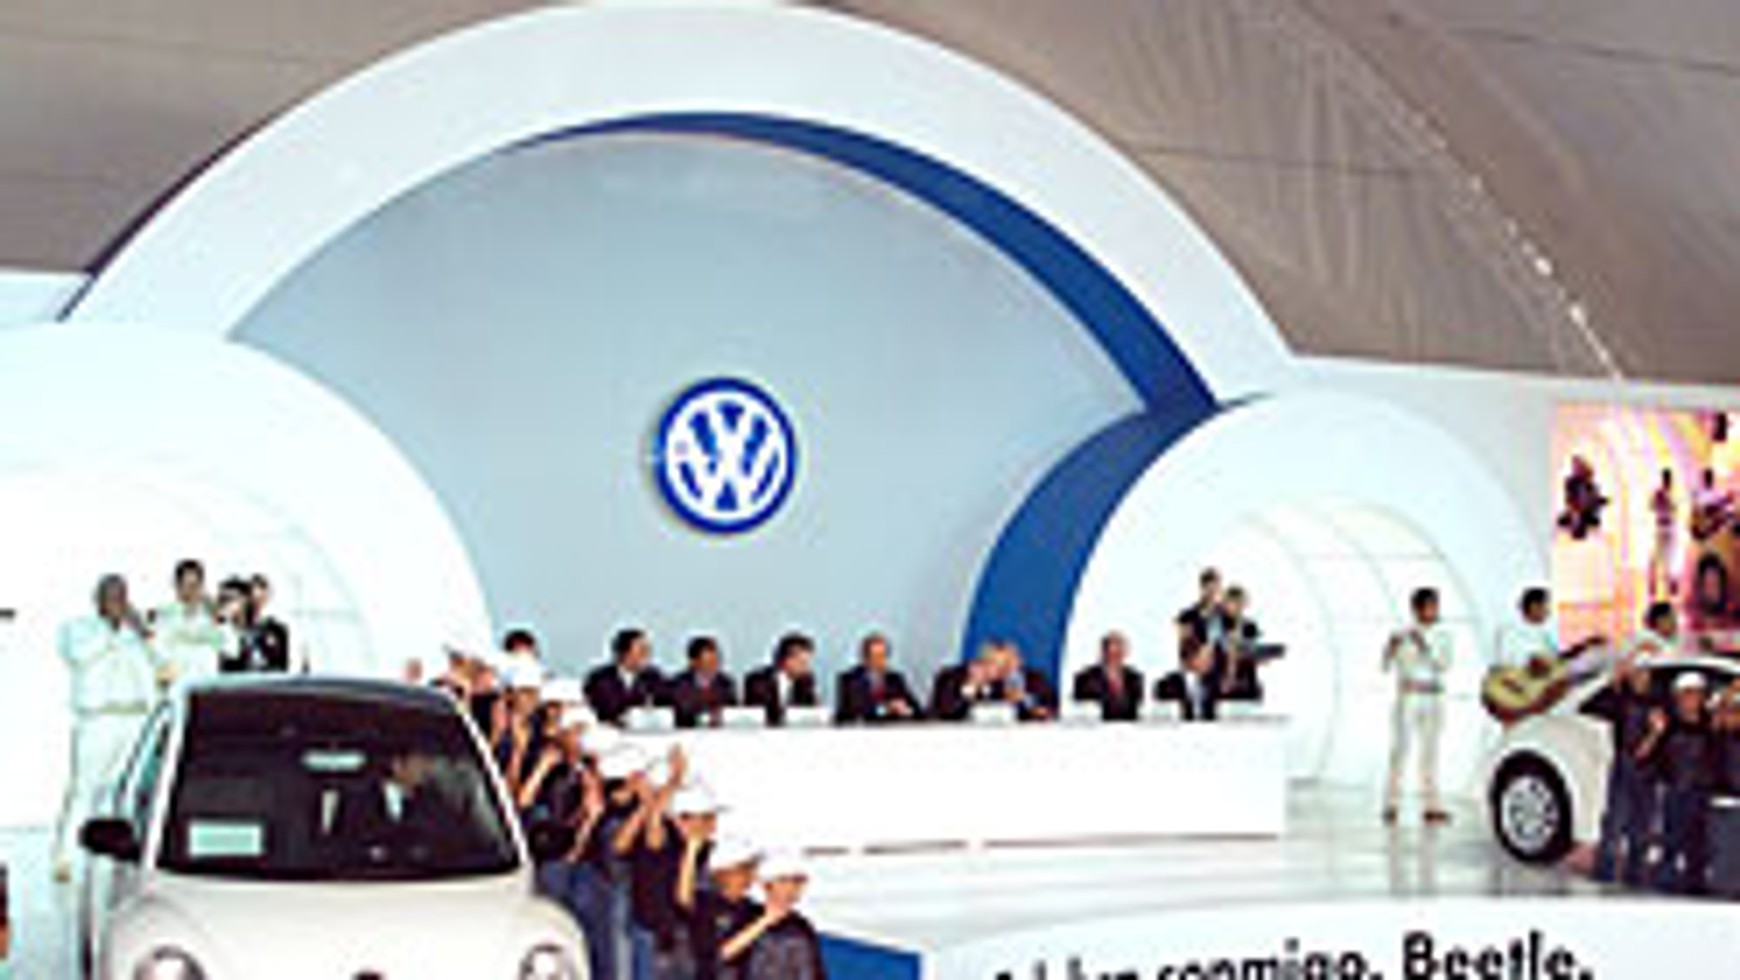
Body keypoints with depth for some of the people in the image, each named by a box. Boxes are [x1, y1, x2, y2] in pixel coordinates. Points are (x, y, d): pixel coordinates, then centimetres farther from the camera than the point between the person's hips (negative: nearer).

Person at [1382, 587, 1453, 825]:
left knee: (1430, 751, 2)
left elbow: (1444, 665, -5)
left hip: (1433, 698, 3)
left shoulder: (1442, 635, 8)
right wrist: (1391, 648, -22)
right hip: (1407, 697, -3)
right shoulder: (1402, 634, 1)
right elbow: (1386, 666, -4)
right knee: (1401, 748, -9)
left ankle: (1432, 806, 3)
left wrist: (1425, 647, -16)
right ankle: (1391, 805, -7)